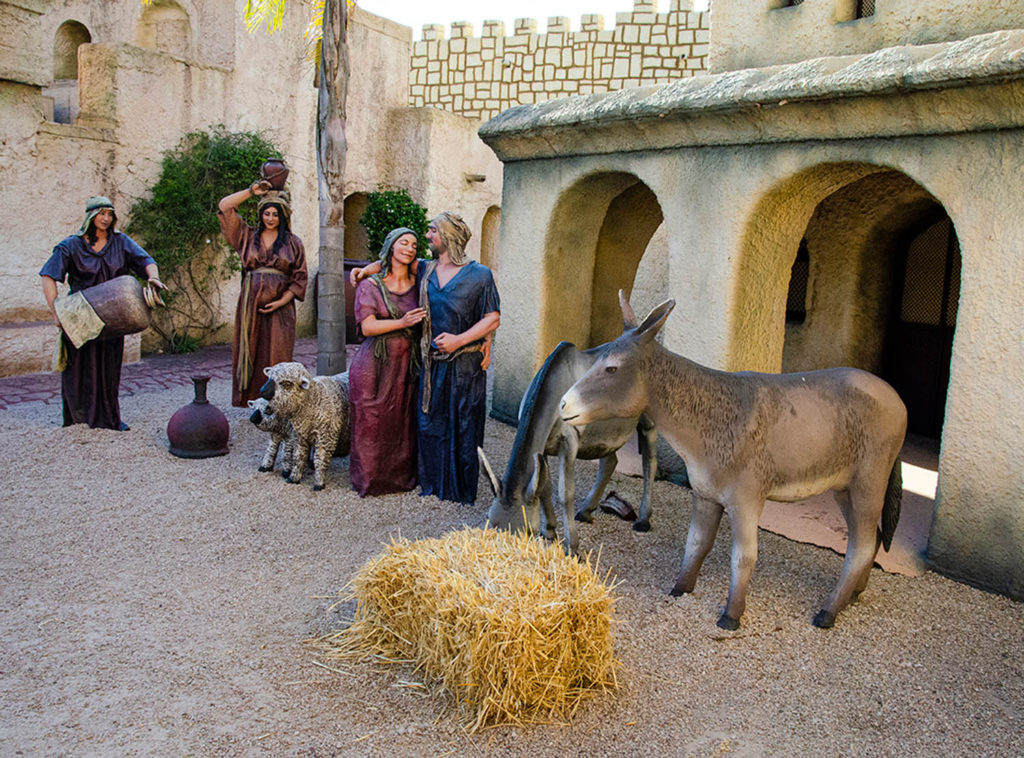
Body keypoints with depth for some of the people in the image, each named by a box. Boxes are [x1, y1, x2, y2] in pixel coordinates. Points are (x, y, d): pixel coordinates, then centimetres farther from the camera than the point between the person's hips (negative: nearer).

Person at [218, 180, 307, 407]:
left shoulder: (293, 243, 7)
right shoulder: (248, 237, 11)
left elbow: (300, 277, 4)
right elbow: (224, 206, 7)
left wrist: (281, 301, -8)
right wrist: (251, 191, 3)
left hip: (279, 306, -2)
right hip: (251, 303, 2)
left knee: (276, 354, -3)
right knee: (250, 350, 0)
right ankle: (250, 400, 6)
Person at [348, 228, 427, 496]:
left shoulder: (418, 284, 6)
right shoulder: (370, 285, -1)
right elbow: (368, 327, -10)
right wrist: (402, 322, -23)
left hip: (407, 364, 3)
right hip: (375, 364, -2)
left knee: (403, 424, 7)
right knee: (371, 423, 2)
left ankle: (401, 477, 23)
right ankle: (368, 479, 18)